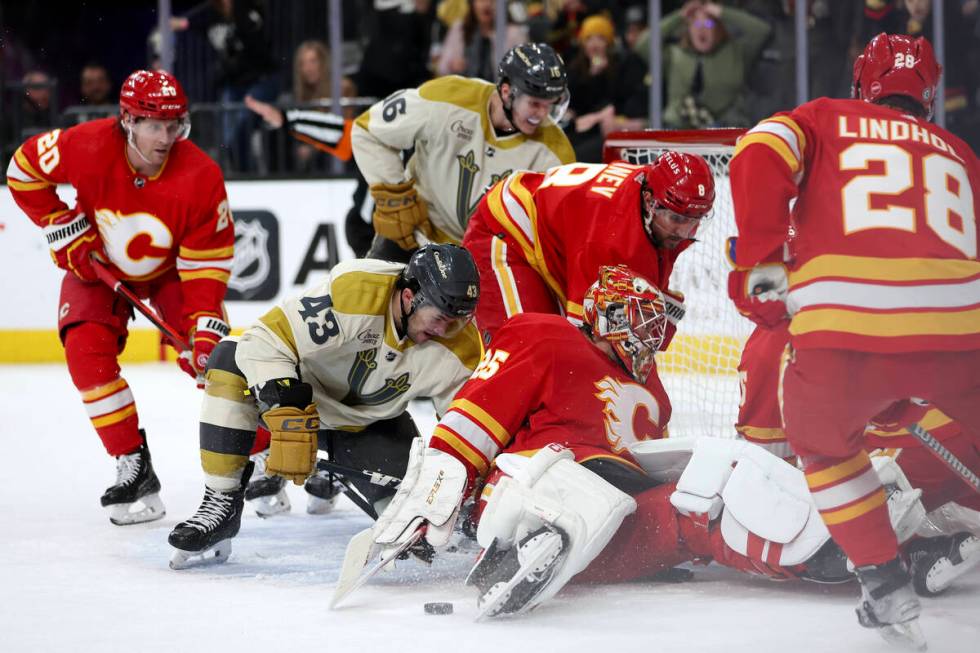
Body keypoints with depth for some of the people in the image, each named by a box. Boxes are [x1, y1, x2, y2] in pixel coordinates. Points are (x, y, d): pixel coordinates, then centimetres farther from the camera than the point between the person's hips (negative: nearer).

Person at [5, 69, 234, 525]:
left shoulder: (200, 175, -30)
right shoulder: (87, 147, -30)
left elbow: (206, 264, -25)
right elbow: (24, 169, -11)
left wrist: (206, 330, -34)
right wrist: (63, 230, -14)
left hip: (172, 269, 0)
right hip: (98, 262, 1)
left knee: (212, 355, -12)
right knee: (86, 350, -20)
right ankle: (134, 470, -13)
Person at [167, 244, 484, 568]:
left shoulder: (458, 346, -22)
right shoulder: (355, 291, -36)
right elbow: (265, 339, -39)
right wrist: (288, 416, -46)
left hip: (369, 424, 4)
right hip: (303, 389, -3)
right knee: (231, 361, -33)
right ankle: (222, 503, -24)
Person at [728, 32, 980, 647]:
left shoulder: (825, 118, 22)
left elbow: (759, 158, 3)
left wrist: (762, 261, 10)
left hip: (844, 325, -1)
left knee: (823, 435, 28)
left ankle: (886, 586, 21)